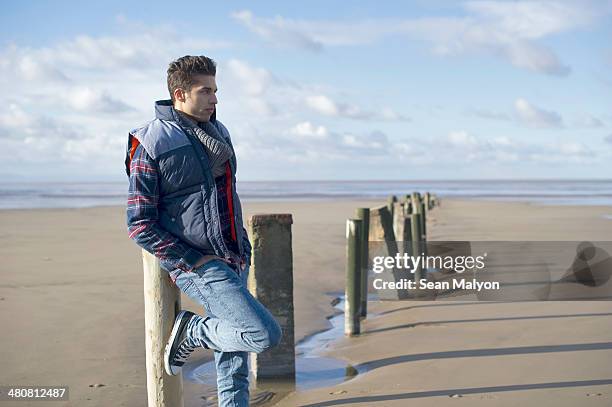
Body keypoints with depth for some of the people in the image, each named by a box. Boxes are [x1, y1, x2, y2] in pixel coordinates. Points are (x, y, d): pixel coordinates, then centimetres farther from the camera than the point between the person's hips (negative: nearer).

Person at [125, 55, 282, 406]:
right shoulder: (151, 144, -12)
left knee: (235, 348, 11)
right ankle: (192, 332, 7)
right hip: (197, 264, -7)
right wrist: (193, 262, -15)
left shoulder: (218, 131, 11)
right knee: (265, 335, -15)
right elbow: (140, 225, -11)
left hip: (235, 258, 7)